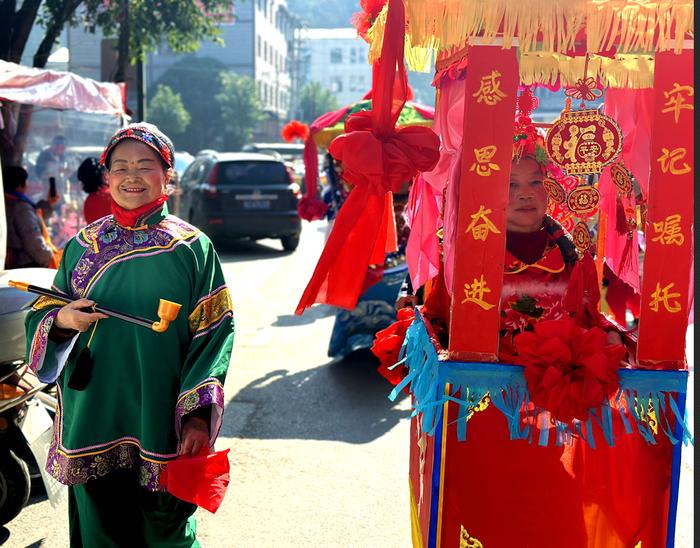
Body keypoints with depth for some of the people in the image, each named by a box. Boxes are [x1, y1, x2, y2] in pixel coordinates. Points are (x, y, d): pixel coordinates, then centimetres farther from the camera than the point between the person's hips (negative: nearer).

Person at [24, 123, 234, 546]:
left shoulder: (193, 248, -3)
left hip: (164, 424, -2)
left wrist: (198, 416, -12)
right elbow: (42, 315, 12)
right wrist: (61, 320, -12)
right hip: (93, 422, 3)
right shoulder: (84, 244, 6)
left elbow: (215, 332, -6)